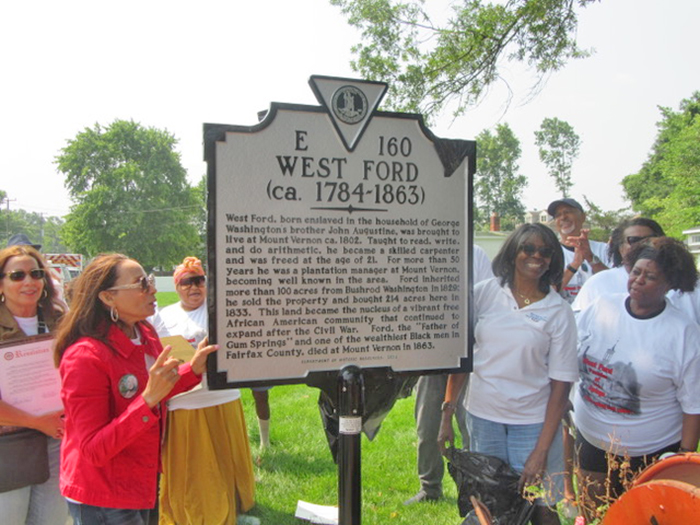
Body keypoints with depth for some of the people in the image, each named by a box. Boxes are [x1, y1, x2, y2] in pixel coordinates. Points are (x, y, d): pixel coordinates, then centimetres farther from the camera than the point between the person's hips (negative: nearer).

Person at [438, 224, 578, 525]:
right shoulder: (484, 293, -2)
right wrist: (447, 414, -1)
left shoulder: (559, 312, -5)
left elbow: (561, 384, -6)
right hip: (481, 417, 1)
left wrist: (541, 451, -11)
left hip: (533, 421, -1)